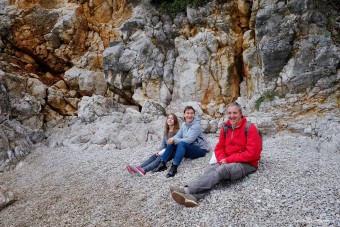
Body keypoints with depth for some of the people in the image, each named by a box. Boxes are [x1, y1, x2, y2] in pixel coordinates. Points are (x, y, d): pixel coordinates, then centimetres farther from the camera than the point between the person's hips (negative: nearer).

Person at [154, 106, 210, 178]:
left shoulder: (197, 125, -15)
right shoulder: (184, 124, 7)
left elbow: (189, 140, -24)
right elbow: (178, 135, 5)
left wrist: (175, 140, -24)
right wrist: (173, 139, -18)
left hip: (200, 150, -7)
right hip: (188, 149, 7)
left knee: (182, 144, -33)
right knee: (171, 143, -9)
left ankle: (174, 167, -40)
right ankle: (162, 164, -9)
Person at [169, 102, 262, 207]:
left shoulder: (250, 128, -9)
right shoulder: (225, 128, 10)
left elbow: (252, 153, -16)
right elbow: (219, 148, 14)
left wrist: (229, 159, -17)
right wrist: (223, 159, -10)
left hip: (247, 164, -5)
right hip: (228, 163, 6)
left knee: (222, 170, -34)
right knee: (211, 170, -27)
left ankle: (187, 190, -48)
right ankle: (192, 196, -54)